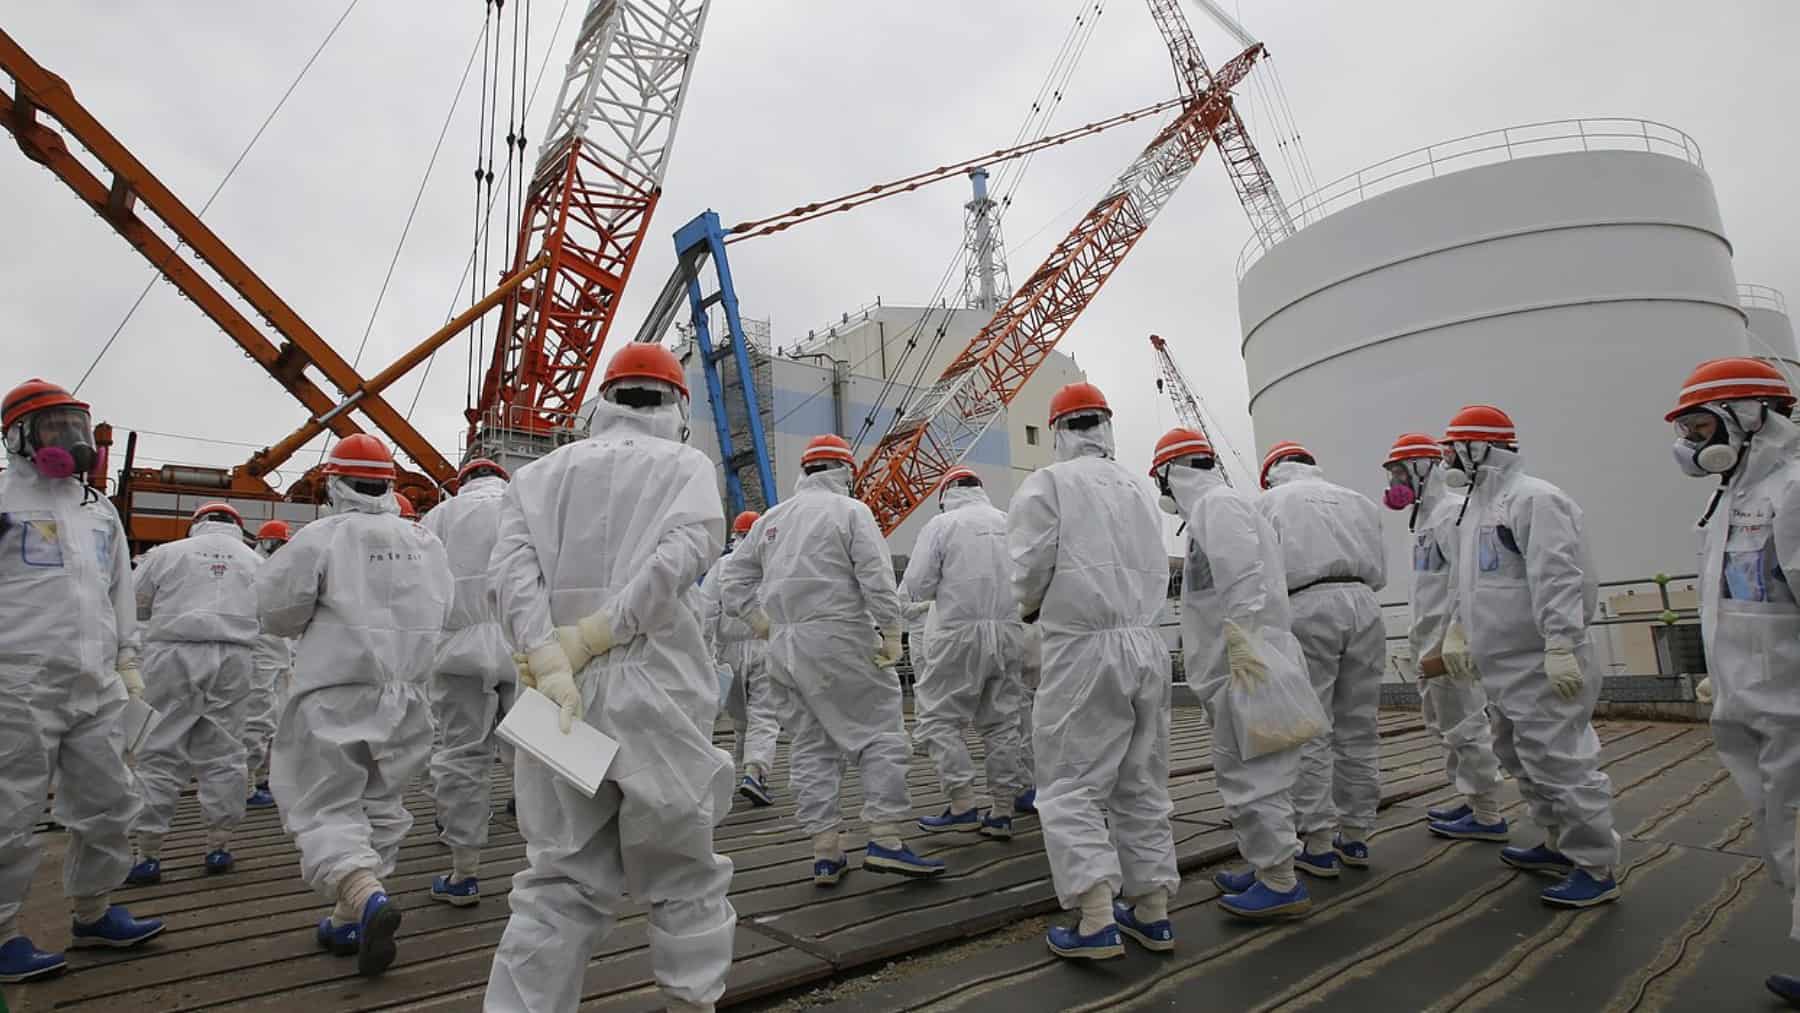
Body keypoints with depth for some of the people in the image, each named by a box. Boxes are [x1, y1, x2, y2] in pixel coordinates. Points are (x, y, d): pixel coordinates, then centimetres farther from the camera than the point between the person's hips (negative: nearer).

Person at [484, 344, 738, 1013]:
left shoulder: (539, 473, 14)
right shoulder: (687, 466, 5)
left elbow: (512, 567, -2)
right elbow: (685, 549, -14)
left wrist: (550, 661, -12)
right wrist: (594, 634, -13)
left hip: (560, 689, 3)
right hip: (656, 686, -3)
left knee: (562, 880, 13)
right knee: (683, 873, 13)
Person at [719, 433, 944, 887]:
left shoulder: (771, 518, 15)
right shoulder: (850, 510, -2)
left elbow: (733, 578, 16)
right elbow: (877, 577, -12)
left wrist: (764, 621, 15)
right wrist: (891, 632, -7)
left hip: (786, 645, 6)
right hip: (839, 638, -6)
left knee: (812, 745, 11)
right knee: (881, 732, 1)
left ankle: (825, 852, 13)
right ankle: (885, 841, -3)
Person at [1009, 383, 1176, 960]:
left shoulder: (1047, 484, -5)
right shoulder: (1137, 489, 12)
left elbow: (1029, 567, -11)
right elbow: (1158, 569, 8)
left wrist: (1030, 608, 9)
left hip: (1083, 647, -6)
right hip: (1147, 643, 6)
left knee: (1071, 787, 0)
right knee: (1143, 786, 14)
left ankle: (1096, 923, -4)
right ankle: (1152, 910, 22)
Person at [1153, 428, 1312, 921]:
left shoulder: (1216, 505, -11)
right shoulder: (1217, 506, 20)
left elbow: (1243, 580, -22)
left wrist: (1241, 642, -26)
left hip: (1246, 667, -11)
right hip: (1234, 666, 11)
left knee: (1247, 773, -5)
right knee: (1246, 770, 16)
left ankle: (1281, 884, 3)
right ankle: (1267, 867, 26)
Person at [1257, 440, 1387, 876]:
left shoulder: (1270, 500, 10)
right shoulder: (1358, 500, 21)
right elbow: (1379, 572, 17)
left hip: (1308, 609, -4)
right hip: (1363, 604, 4)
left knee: (1309, 732, 0)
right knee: (1358, 729, 11)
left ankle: (1319, 844, 2)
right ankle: (1355, 836, 20)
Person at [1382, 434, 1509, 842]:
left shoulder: (1454, 512, -13)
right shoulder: (1426, 515, 18)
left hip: (1449, 640, -10)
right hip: (1431, 641, 10)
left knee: (1464, 725, -3)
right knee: (1445, 722, 17)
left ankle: (1486, 816, 6)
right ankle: (1470, 799, 27)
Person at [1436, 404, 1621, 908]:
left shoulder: (1532, 499, -15)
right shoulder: (1478, 506, 16)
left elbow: (1558, 579, -23)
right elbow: (1469, 583, 23)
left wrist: (1561, 647, -27)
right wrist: (1457, 631, 17)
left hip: (1540, 668, -10)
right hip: (1504, 667, 10)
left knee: (1559, 763, -5)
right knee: (1520, 759, 19)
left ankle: (1597, 869, 8)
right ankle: (1562, 845, 33)